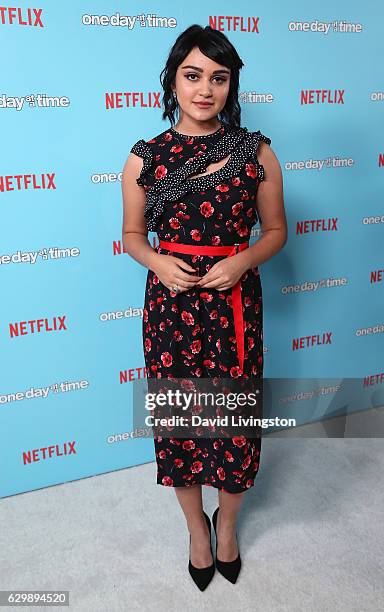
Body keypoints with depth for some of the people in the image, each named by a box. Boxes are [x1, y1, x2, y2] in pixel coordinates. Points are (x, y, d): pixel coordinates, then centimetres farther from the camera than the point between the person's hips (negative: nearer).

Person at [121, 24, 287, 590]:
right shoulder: (145, 157, -1)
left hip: (234, 305, 0)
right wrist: (156, 261, -13)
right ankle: (196, 528, 39)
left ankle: (227, 524, 40)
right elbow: (132, 234, 8)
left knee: (235, 420, 9)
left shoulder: (256, 152, -2)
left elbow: (276, 229, 6)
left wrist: (244, 260, -13)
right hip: (171, 304, 1)